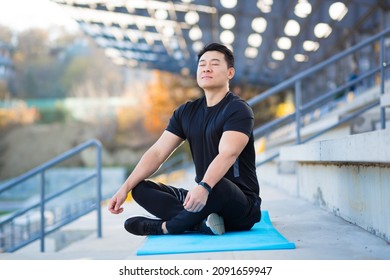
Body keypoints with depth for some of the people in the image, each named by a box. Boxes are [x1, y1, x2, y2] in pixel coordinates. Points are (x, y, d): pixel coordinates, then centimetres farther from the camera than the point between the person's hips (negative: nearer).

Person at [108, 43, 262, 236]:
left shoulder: (238, 110, -11)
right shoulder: (186, 112, 10)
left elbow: (227, 154, -28)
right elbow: (157, 152, 3)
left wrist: (204, 187, -47)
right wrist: (125, 187, -9)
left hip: (241, 203, -7)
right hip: (201, 197, 7)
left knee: (216, 187, -40)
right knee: (141, 189, -8)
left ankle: (163, 228, -17)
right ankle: (203, 223, -27)